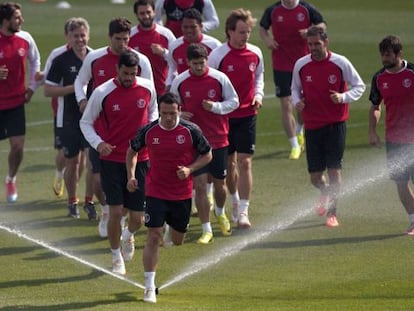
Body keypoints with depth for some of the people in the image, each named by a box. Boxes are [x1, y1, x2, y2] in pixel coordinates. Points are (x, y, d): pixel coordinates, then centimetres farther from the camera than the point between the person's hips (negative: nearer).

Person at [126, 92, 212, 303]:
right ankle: (150, 287, -8)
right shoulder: (148, 132, -8)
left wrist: (190, 169, -15)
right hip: (155, 192, -1)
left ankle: (173, 230, 55)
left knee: (178, 241, 15)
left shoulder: (191, 131, -10)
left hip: (183, 194, 1)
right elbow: (132, 150, 10)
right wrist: (131, 176, -2)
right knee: (153, 236, -12)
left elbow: (207, 154, 2)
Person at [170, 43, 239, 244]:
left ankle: (220, 213, 44)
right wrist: (178, 115, -12)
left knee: (219, 184, 12)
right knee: (200, 185, -8)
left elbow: (234, 101, 2)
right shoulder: (179, 82, -4)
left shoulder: (219, 78, -6)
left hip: (219, 139, 1)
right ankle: (206, 231, -1)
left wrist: (215, 107, -16)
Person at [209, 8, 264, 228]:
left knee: (244, 162, -6)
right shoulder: (218, 56, -11)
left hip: (247, 115, 1)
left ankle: (243, 212, -7)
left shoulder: (255, 54, 0)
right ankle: (235, 201, 35)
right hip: (224, 116, -1)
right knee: (229, 163, 11)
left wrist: (258, 95, 2)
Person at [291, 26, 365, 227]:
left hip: (335, 125, -2)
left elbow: (359, 86, 3)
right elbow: (295, 88, 17)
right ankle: (326, 193, 40)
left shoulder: (340, 63, -6)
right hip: (312, 126, 2)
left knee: (334, 170, -7)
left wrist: (343, 97, -15)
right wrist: (297, 101, -5)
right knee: (315, 176, 4)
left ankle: (332, 213, 7)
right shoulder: (301, 65, 1)